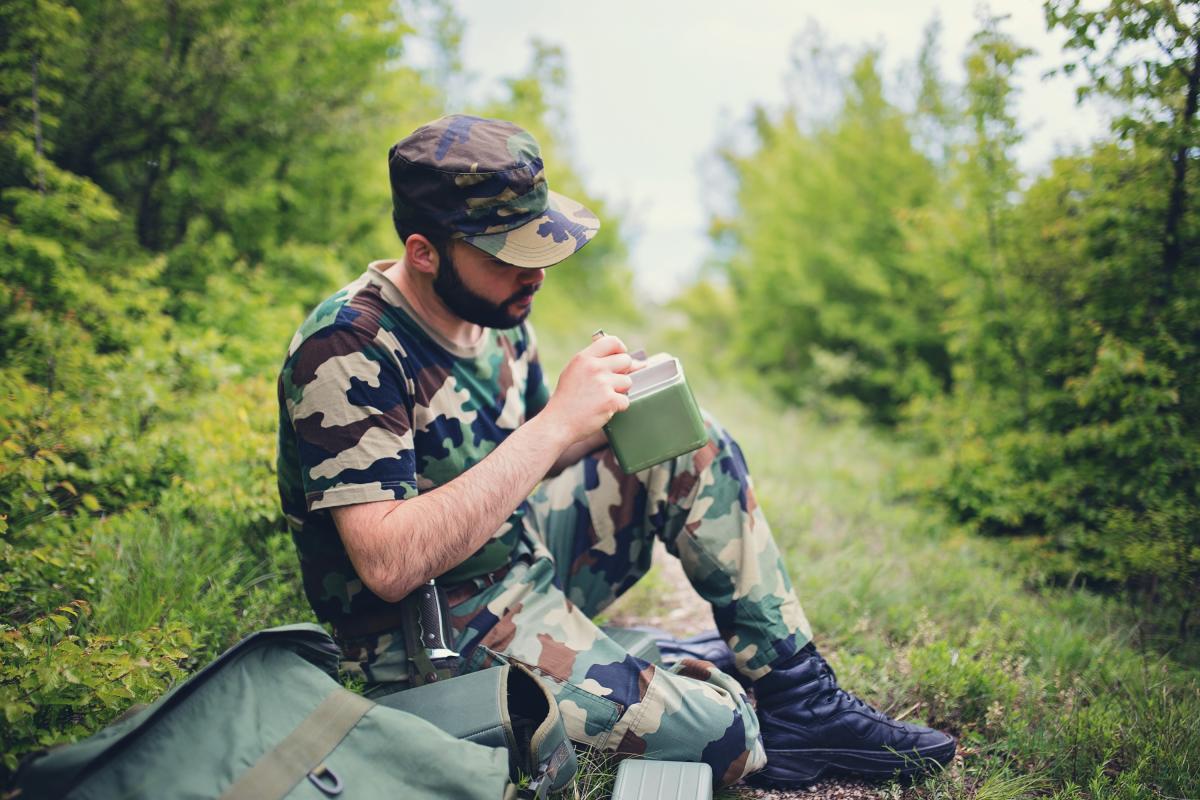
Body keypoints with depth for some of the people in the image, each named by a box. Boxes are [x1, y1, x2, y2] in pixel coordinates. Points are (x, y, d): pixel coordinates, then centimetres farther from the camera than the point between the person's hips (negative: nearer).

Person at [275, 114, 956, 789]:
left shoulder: (496, 312, 2)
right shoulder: (348, 350, -23)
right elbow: (389, 565, -31)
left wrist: (613, 420, -8)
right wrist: (555, 424, -31)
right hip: (437, 634, -8)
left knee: (692, 444, -1)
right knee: (718, 734, -23)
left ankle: (802, 701, 2)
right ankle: (762, 739, 14)